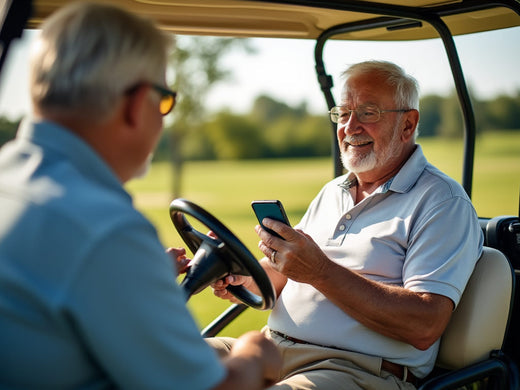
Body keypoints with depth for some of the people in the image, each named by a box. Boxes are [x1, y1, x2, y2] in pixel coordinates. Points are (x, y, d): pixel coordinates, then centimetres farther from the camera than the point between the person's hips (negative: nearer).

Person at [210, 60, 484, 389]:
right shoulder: (332, 192, 21)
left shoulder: (443, 202, -5)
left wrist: (320, 271, -23)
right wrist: (243, 279, -2)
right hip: (274, 349, 7)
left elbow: (424, 327, -18)